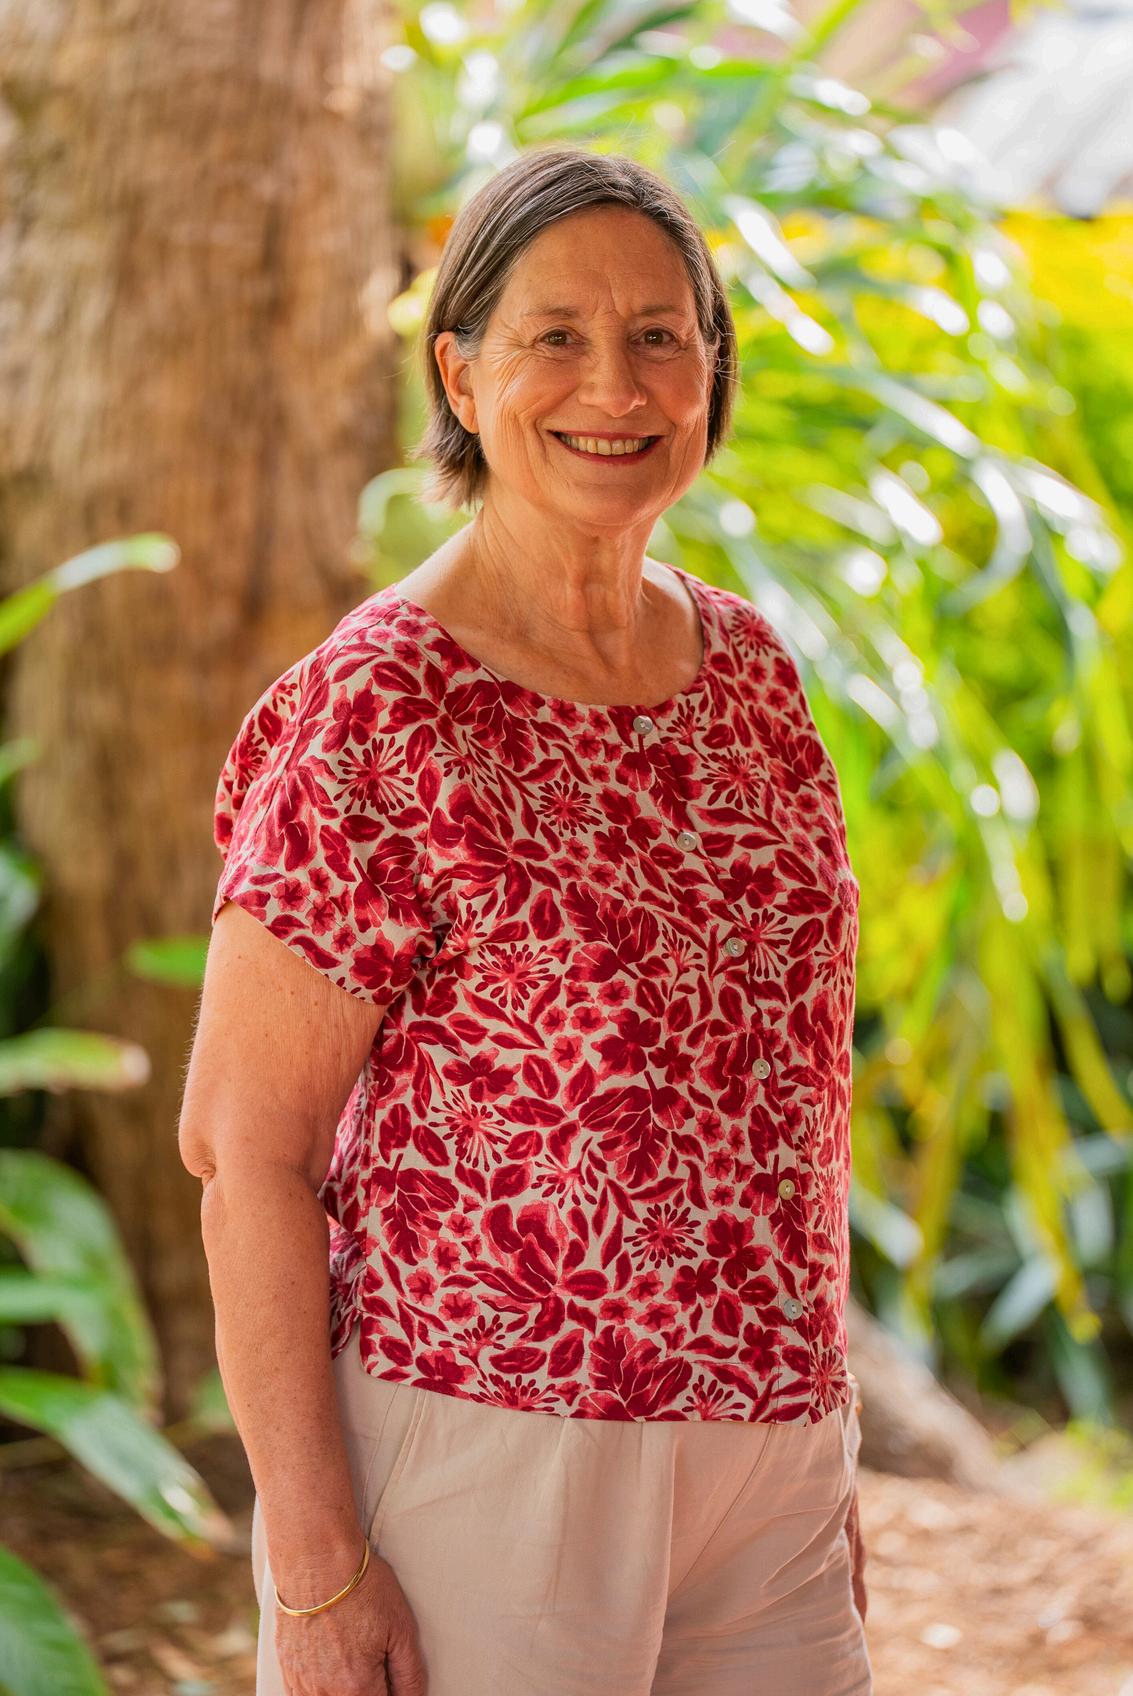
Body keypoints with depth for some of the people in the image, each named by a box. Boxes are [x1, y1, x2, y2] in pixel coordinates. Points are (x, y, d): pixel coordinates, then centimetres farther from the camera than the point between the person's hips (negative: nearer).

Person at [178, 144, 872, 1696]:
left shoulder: (748, 667, 7)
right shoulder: (373, 713, -13)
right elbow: (242, 1139, -13)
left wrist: (824, 1456, 15)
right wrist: (311, 1557, -15)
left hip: (754, 1461, 6)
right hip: (480, 1453, -6)